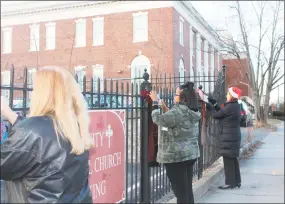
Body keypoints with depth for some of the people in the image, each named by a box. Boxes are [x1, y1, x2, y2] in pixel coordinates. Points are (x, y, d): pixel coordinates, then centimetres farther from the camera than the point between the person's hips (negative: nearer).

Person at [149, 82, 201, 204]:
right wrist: (165, 109, 15)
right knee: (187, 189, 16)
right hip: (191, 154, 9)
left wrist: (155, 102, 0)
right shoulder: (192, 112, 9)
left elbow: (158, 119, -11)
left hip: (176, 156, -9)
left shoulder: (177, 111, -19)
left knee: (180, 191, -1)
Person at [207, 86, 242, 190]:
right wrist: (214, 104, 17)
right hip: (234, 136, 10)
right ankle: (237, 181, 22)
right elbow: (222, 113, 17)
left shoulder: (230, 107, -19)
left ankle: (230, 183, 3)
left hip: (229, 137, -10)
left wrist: (210, 107, 4)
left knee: (228, 160, -3)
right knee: (233, 159, 15)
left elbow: (216, 115, -11)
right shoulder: (236, 106, 11)